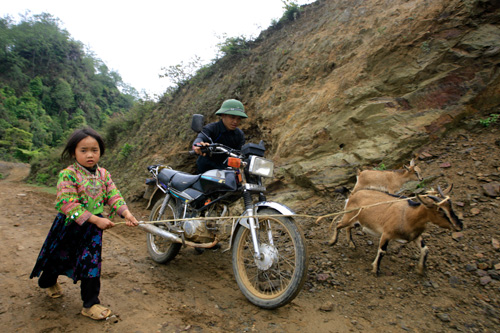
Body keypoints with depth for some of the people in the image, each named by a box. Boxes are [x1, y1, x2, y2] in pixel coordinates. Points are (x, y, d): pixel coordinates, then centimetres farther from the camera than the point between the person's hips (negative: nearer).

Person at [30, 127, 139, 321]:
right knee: (59, 257, 20)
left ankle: (90, 304, 20)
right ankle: (48, 282, 54)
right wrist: (96, 219, -29)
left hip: (93, 227, 3)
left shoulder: (103, 174, -3)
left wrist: (126, 213, -24)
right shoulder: (67, 175, -19)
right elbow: (68, 204, -25)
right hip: (69, 226, -3)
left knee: (92, 263, 6)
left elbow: (113, 196, -6)